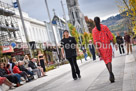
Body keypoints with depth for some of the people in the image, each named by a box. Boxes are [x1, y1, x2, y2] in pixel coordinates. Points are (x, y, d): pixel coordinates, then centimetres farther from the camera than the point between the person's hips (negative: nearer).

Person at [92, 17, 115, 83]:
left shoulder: (94, 30, -3)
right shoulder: (105, 27, -5)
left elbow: (95, 41, -7)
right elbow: (111, 36, -7)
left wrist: (98, 51, -7)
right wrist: (111, 40, 13)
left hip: (100, 47, 2)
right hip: (107, 46, -2)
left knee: (106, 61, 17)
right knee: (109, 60, -5)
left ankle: (111, 73, 21)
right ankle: (111, 73, -26)